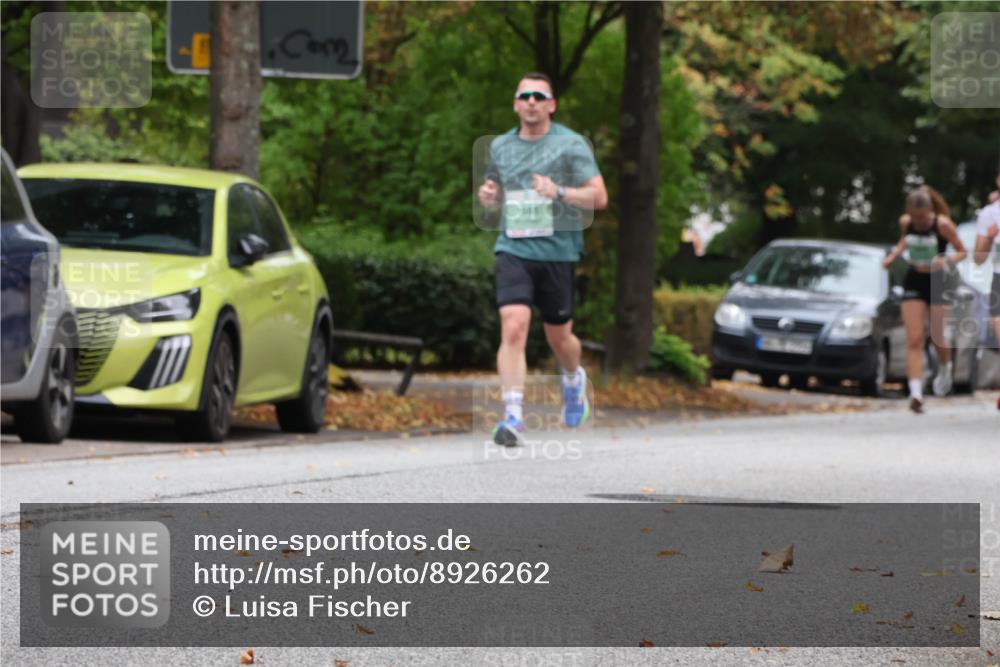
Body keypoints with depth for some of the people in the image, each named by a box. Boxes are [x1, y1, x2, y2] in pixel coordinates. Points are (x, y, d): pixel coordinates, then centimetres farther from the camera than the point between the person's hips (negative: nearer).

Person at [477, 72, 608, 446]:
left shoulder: (571, 144, -1)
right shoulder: (500, 147, 12)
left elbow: (599, 197, -5)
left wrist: (560, 193, -22)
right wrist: (488, 197, 2)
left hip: (558, 251, -2)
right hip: (513, 250, 2)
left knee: (559, 338, 10)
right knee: (513, 329, -17)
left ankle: (574, 379, 45)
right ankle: (513, 418, -20)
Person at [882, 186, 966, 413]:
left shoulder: (942, 224, -16)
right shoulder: (906, 222, -4)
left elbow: (962, 252, -7)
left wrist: (947, 261, -26)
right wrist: (894, 255, 2)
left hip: (937, 283, -2)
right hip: (914, 283, 2)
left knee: (937, 339, 8)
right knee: (914, 340, -9)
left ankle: (945, 369, 43)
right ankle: (916, 392, -18)